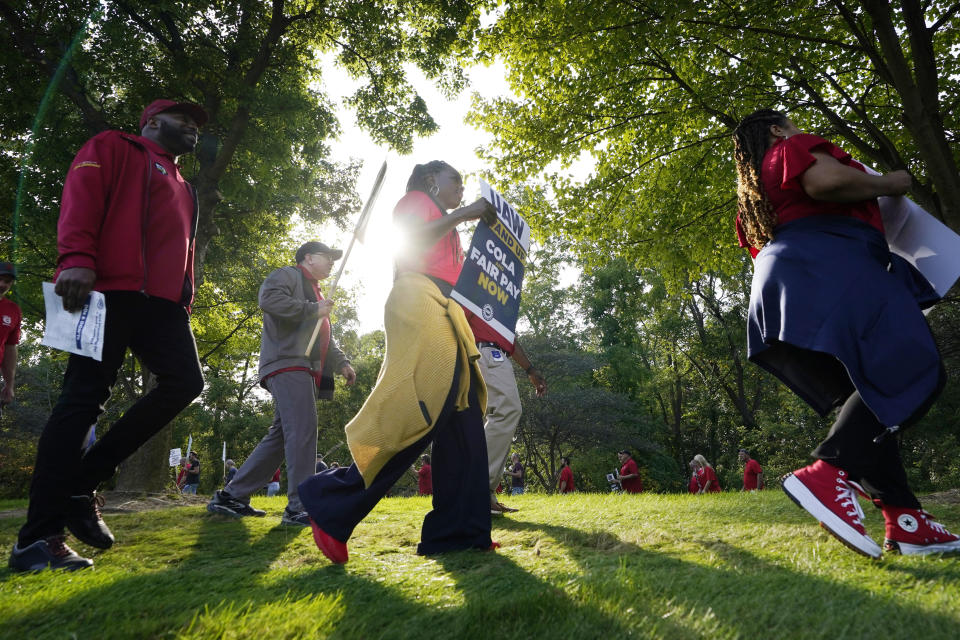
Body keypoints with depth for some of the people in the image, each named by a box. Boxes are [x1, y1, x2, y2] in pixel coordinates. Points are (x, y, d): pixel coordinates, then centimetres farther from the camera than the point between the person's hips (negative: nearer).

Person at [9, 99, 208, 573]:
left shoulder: (183, 189, 33)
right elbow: (81, 197, -5)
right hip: (109, 289, -7)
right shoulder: (113, 148, 12)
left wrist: (186, 303, 17)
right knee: (85, 396, -12)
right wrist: (77, 259, -21)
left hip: (162, 301, 8)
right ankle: (36, 540, -7)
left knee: (185, 381, -10)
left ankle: (82, 483, 1)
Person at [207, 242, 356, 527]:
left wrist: (342, 363, 19)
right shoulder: (289, 275, 4)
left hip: (305, 371, 10)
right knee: (302, 431, -18)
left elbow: (325, 340, 35)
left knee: (281, 436, 8)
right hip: (288, 364, -10)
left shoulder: (316, 294, 33)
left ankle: (231, 496, 15)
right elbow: (268, 298, -19)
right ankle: (300, 507, -18)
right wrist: (313, 310, -14)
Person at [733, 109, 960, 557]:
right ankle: (828, 473, -33)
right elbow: (825, 181, -13)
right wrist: (889, 184, 2)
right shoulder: (795, 148, 9)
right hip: (826, 269, -9)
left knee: (865, 398, 9)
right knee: (911, 370, -19)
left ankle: (904, 520, 0)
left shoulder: (753, 193, 33)